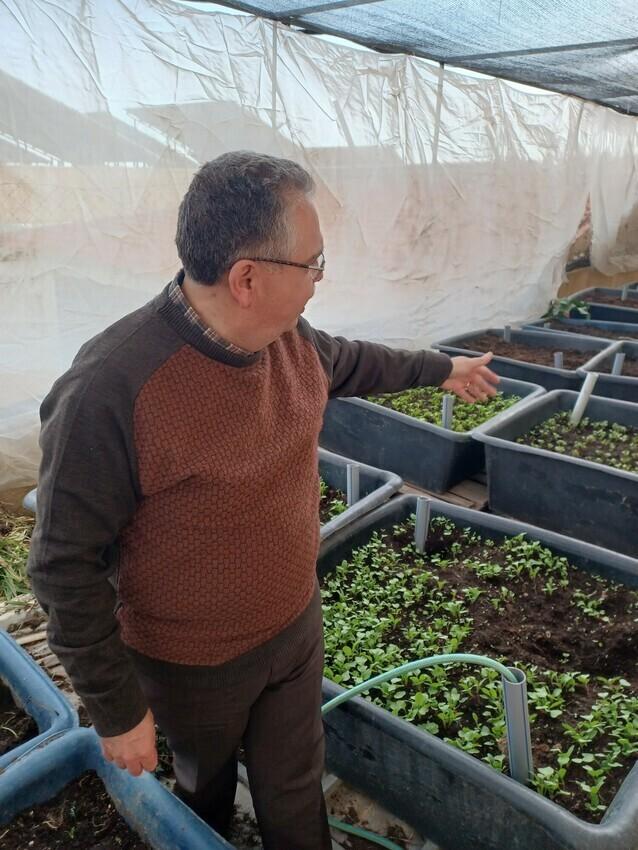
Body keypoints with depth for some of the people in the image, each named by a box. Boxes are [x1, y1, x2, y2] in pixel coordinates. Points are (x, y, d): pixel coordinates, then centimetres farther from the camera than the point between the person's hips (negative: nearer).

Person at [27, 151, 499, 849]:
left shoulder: (288, 336, -12)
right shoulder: (107, 391, -34)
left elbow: (348, 361, 12)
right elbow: (66, 567, -24)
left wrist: (441, 368, 25)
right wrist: (117, 712, -15)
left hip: (297, 628, 4)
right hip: (193, 666, -3)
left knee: (295, 793, 22)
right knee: (206, 788, 29)